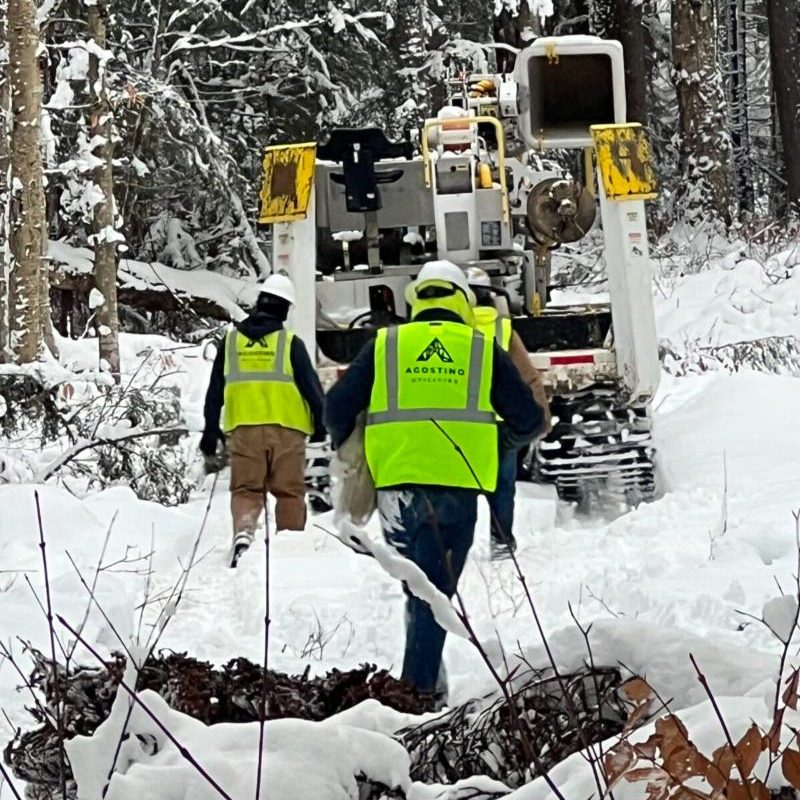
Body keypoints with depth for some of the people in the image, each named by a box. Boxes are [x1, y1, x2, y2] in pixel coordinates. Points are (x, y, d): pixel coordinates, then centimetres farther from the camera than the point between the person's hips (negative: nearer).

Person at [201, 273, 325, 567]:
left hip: (243, 427, 2)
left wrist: (211, 430, 18)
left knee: (245, 489, 1)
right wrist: (323, 423, 9)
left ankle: (243, 531, -24)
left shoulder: (231, 340, 9)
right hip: (286, 428, -2)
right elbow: (311, 387, 0)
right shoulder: (290, 343, 0)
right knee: (289, 492, 5)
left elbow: (215, 390, 13)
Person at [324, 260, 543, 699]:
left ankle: (425, 675, 13)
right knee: (435, 591, 4)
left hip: (398, 485, 1)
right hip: (456, 485, -1)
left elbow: (338, 407, 7)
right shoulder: (482, 349, 8)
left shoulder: (385, 345, 8)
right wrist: (498, 443, 29)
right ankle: (420, 685, -3)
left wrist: (347, 449, 26)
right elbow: (527, 419, 9)